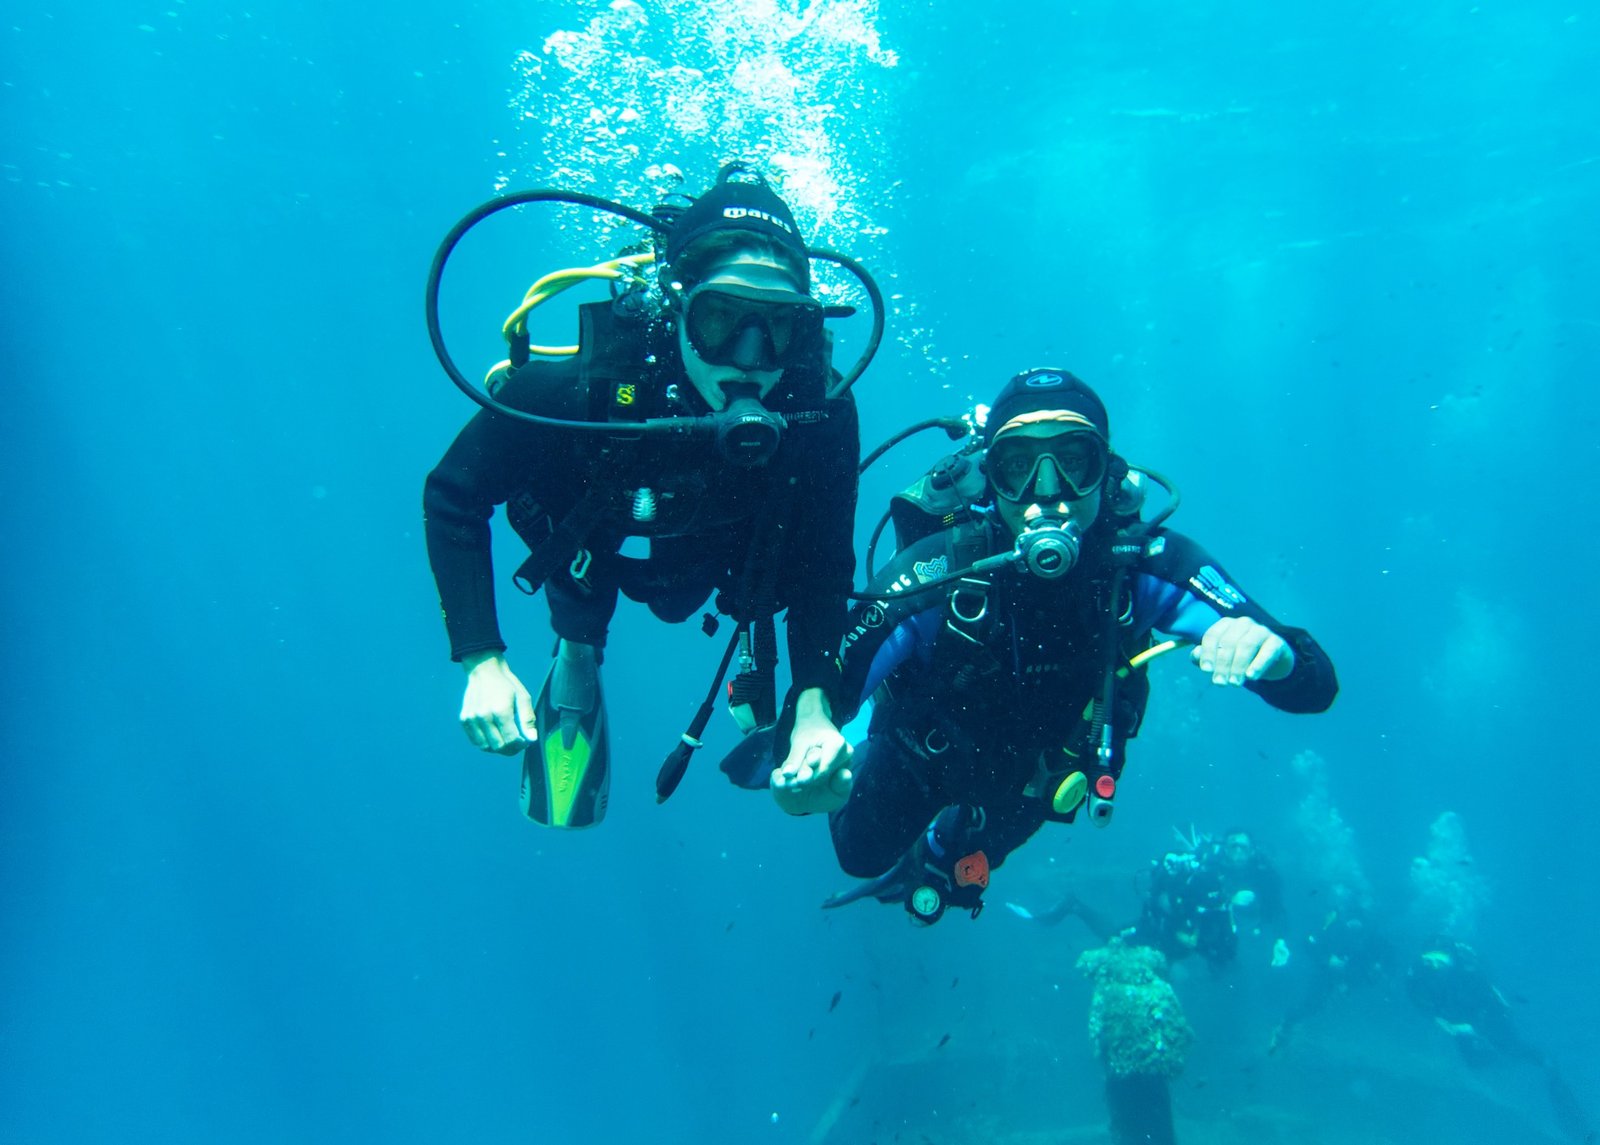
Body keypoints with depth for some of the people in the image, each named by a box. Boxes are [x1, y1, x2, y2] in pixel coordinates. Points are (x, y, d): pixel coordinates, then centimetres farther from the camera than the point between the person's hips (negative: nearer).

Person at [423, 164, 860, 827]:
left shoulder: (821, 417, -37)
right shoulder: (579, 390, -41)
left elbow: (824, 566, -28)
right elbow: (452, 499, -26)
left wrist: (814, 707, -42)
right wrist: (484, 662, -32)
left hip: (728, 550, 3)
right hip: (601, 544, -2)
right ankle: (578, 656, 14)